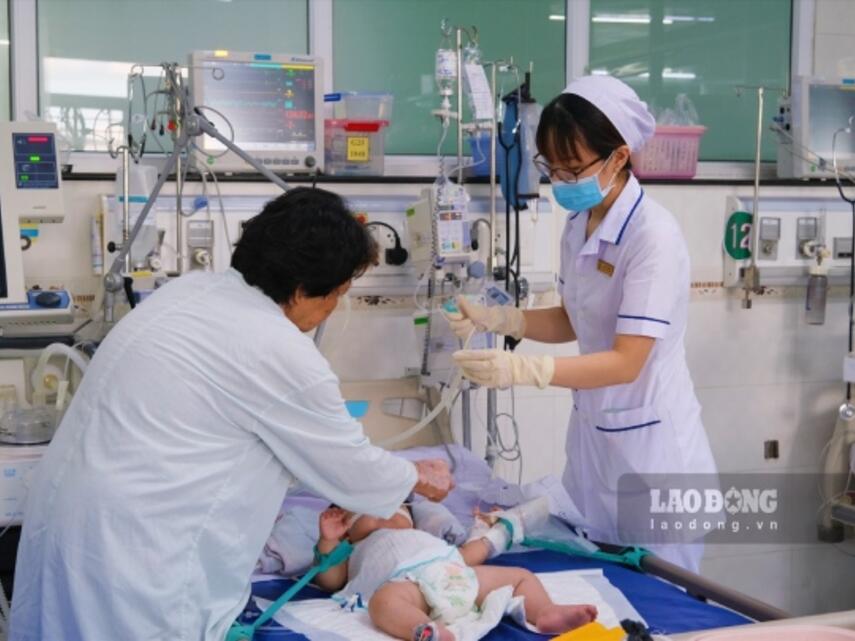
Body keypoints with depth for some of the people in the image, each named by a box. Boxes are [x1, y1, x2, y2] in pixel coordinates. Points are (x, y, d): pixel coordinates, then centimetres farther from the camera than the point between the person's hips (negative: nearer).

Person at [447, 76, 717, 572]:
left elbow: (626, 361, -24)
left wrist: (524, 369, -35)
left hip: (650, 445, -7)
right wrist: (496, 319, -2)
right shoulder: (579, 225, 2)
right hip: (592, 432, 7)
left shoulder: (654, 235, -22)